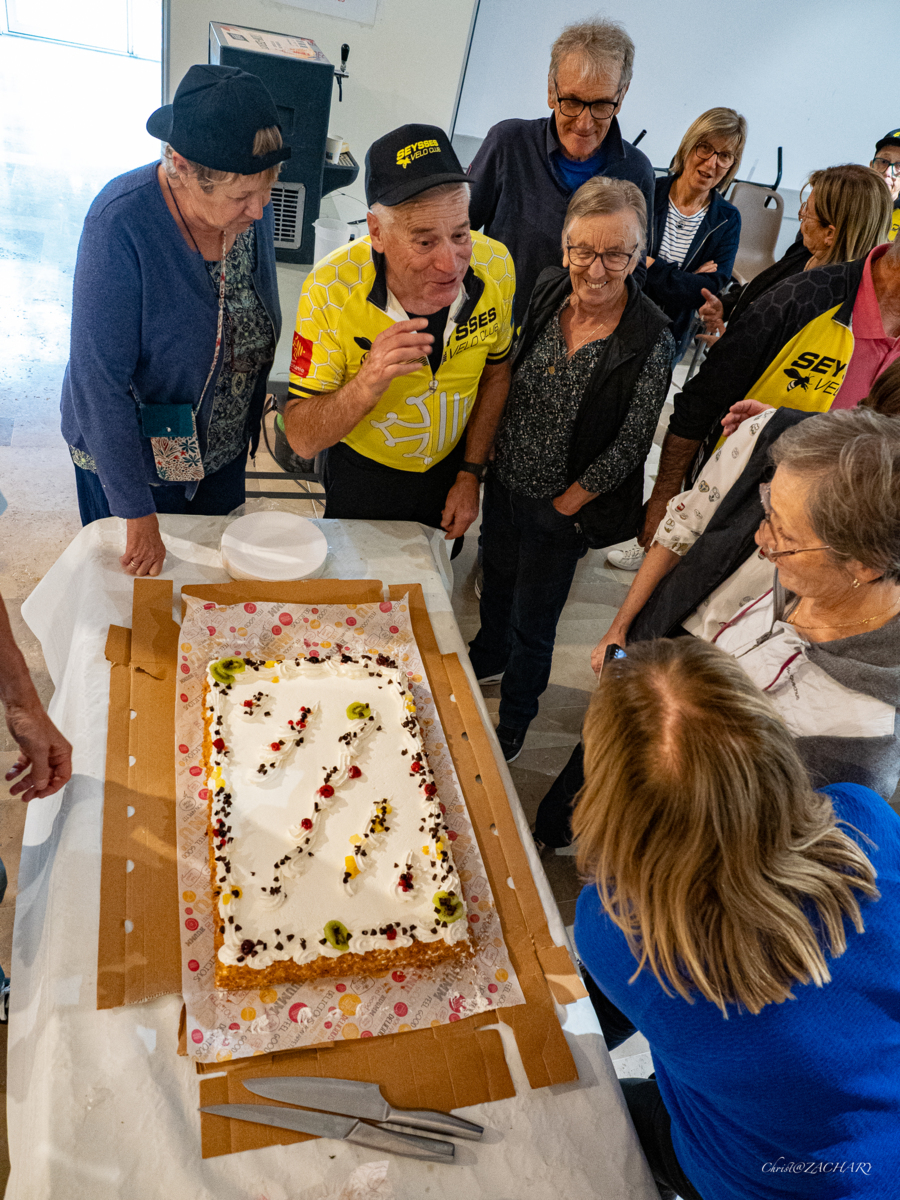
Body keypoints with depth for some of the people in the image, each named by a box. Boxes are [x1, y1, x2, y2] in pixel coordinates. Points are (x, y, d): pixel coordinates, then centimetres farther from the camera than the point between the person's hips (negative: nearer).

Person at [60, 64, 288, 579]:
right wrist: (138, 514, -23)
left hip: (223, 449, 5)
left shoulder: (251, 207, -13)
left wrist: (250, 418, 13)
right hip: (128, 453, -4)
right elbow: (101, 382, -27)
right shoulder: (121, 222, -30)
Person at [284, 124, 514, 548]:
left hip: (450, 469, 3)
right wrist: (367, 386, -47)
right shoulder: (331, 290, -31)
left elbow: (496, 371, -2)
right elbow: (301, 439, -28)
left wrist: (471, 473, -4)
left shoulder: (495, 267, -21)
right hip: (363, 476, -2)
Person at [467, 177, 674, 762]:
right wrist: (489, 460, 4)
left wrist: (565, 504, -10)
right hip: (505, 481, 5)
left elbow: (627, 448, -16)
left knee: (534, 624, 13)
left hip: (563, 507, -5)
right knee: (496, 581, 28)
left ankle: (514, 721, 41)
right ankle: (488, 658, 60)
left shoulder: (651, 340, -23)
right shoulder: (547, 290, -9)